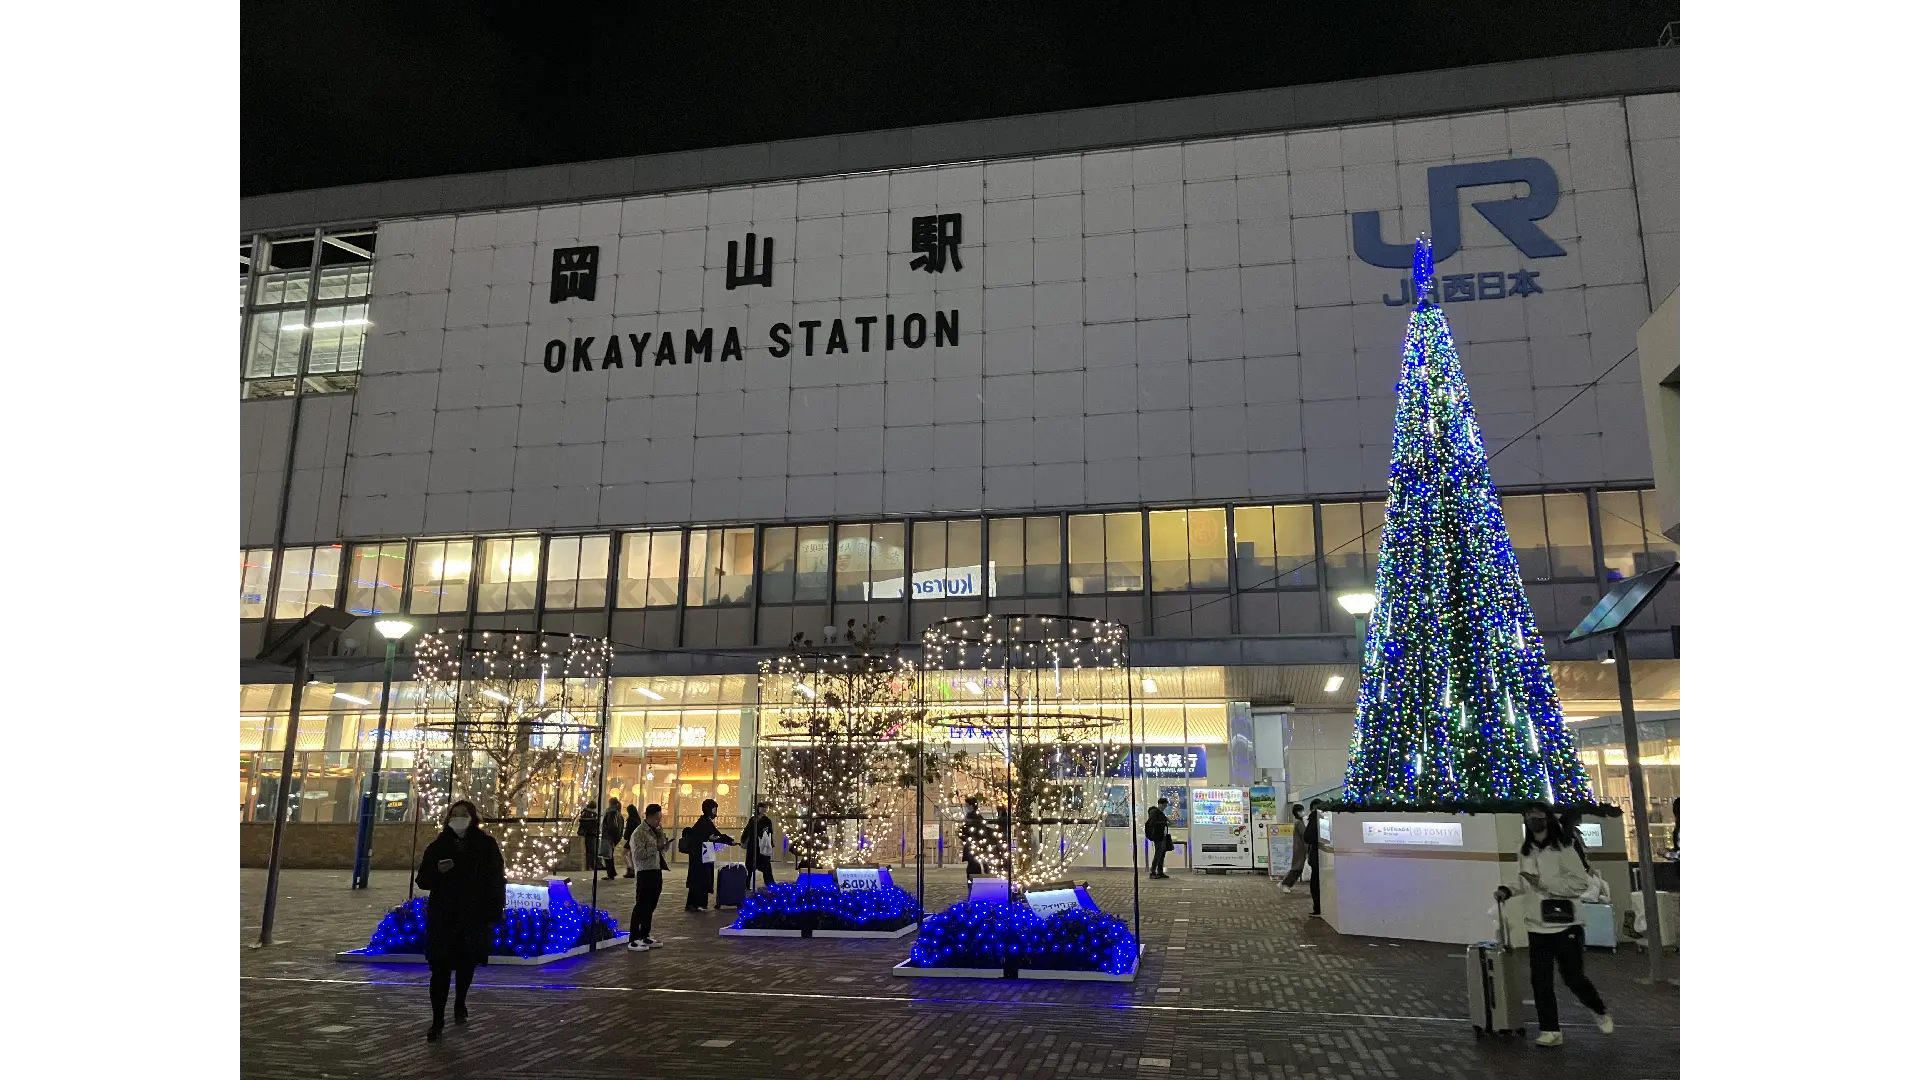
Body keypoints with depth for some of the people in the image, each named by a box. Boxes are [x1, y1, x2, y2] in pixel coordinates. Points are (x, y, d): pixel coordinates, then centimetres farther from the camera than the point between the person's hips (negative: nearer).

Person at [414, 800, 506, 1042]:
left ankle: (460, 1005, 39)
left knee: (466, 964, 16)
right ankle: (438, 1019, 2)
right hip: (442, 918, 0)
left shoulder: (486, 845, -4)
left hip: (475, 917, 0)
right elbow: (422, 880, 3)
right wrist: (438, 870, -18)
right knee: (440, 968, -6)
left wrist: (495, 910, -8)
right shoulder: (438, 846, 0)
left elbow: (497, 880, -2)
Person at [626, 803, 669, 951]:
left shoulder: (655, 831, 14)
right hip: (645, 872, -8)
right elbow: (638, 854, -21)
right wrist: (656, 847, -21)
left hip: (656, 872, 8)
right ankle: (632, 940, -3)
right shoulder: (639, 832, -12)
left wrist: (663, 841, 3)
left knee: (651, 906, 13)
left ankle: (645, 936, 22)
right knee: (641, 906, -7)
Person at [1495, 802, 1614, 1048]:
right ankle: (1550, 1031, 13)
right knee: (1541, 980, 4)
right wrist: (1508, 891, 4)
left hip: (1565, 925, -5)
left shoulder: (1563, 848, -11)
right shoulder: (1525, 850, 8)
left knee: (1573, 977, 5)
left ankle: (1600, 1012, 33)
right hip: (1537, 927, 5)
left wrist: (1544, 882, -23)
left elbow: (1582, 883, -17)